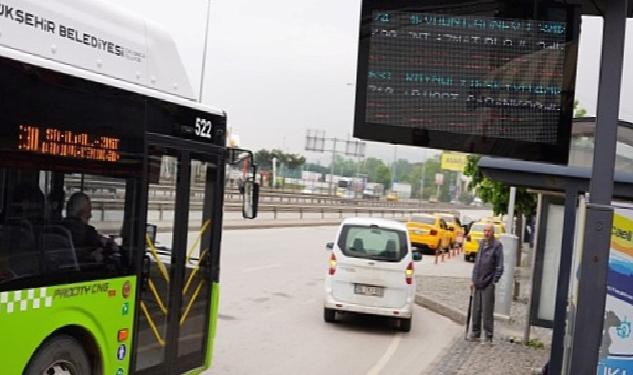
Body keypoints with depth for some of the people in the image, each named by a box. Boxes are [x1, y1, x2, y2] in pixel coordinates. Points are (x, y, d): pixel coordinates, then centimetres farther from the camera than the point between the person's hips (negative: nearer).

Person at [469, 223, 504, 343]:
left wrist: (494, 281, -12)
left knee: (487, 311, -4)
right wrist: (473, 280, 14)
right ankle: (475, 333, 21)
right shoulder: (481, 243, 13)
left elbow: (499, 266, -8)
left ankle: (488, 336, 3)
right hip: (477, 283, 6)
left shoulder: (497, 245, -7)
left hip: (488, 284, -6)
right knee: (476, 310, 11)